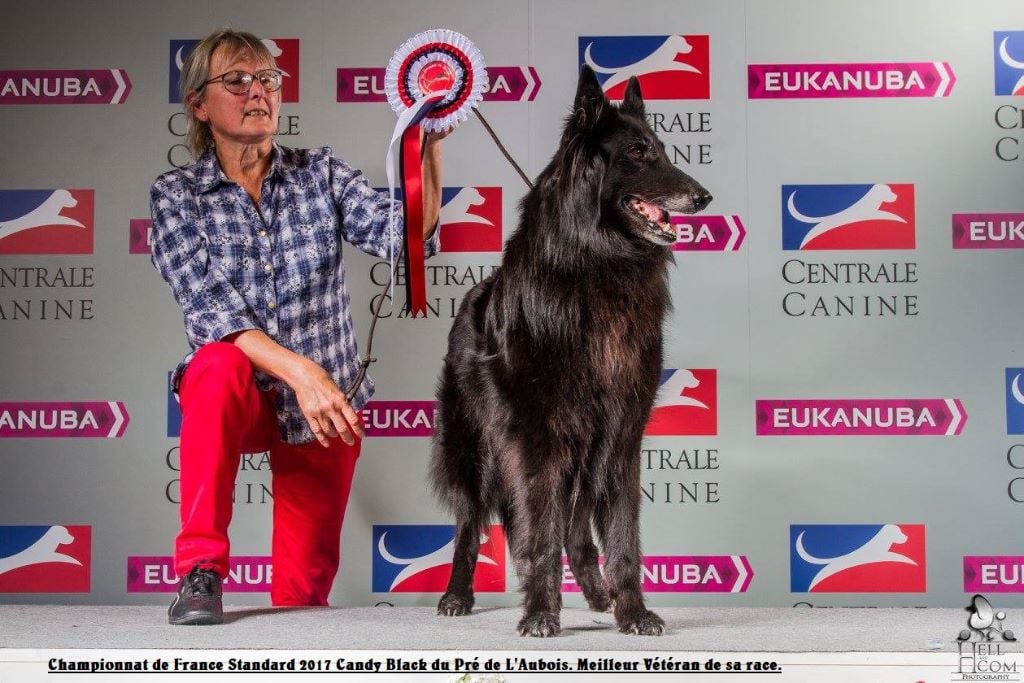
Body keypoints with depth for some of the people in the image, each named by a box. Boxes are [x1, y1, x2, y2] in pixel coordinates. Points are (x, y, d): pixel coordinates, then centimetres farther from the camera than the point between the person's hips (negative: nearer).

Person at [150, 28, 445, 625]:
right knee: (219, 365, -38)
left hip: (327, 404, 2)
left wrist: (429, 143, -31)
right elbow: (211, 311, -18)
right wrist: (299, 371, -32)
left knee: (305, 589, 2)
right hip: (233, 397, -2)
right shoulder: (177, 195, -5)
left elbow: (403, 234, -16)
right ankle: (201, 571, -27)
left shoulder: (321, 173, 0)